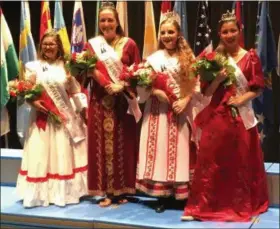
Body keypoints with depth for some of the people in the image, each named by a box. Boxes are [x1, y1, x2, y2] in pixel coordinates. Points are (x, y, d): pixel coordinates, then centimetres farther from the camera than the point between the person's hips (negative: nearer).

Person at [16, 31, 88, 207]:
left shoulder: (66, 66, 6)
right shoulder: (34, 66, 2)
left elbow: (74, 92, 4)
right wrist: (33, 102, -19)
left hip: (64, 116, 1)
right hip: (41, 116, -1)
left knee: (63, 154, 5)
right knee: (40, 155, 1)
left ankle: (64, 192, 15)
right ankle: (41, 193, 10)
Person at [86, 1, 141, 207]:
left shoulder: (129, 44, 5)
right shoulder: (92, 44, 8)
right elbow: (90, 69, -3)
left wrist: (123, 85, -16)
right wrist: (108, 85, -19)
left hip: (123, 101, -1)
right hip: (101, 100, 1)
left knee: (123, 144, 2)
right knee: (103, 144, 0)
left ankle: (122, 190, 11)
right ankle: (107, 191, 6)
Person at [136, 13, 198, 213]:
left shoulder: (188, 57, 4)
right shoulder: (153, 58, 4)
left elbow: (195, 85, 1)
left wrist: (185, 100, -13)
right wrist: (157, 92, -15)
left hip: (180, 109, 0)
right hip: (158, 110, 1)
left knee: (179, 150, 2)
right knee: (159, 149, 0)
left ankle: (180, 195, 10)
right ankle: (163, 196, 8)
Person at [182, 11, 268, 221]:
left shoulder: (250, 57, -1)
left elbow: (258, 88, 1)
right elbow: (207, 92, 0)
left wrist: (241, 99, -15)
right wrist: (218, 79, -18)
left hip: (241, 116, -1)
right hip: (217, 116, 1)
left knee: (241, 163, 9)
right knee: (210, 162, 1)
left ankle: (242, 205, 24)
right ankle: (201, 206, 6)